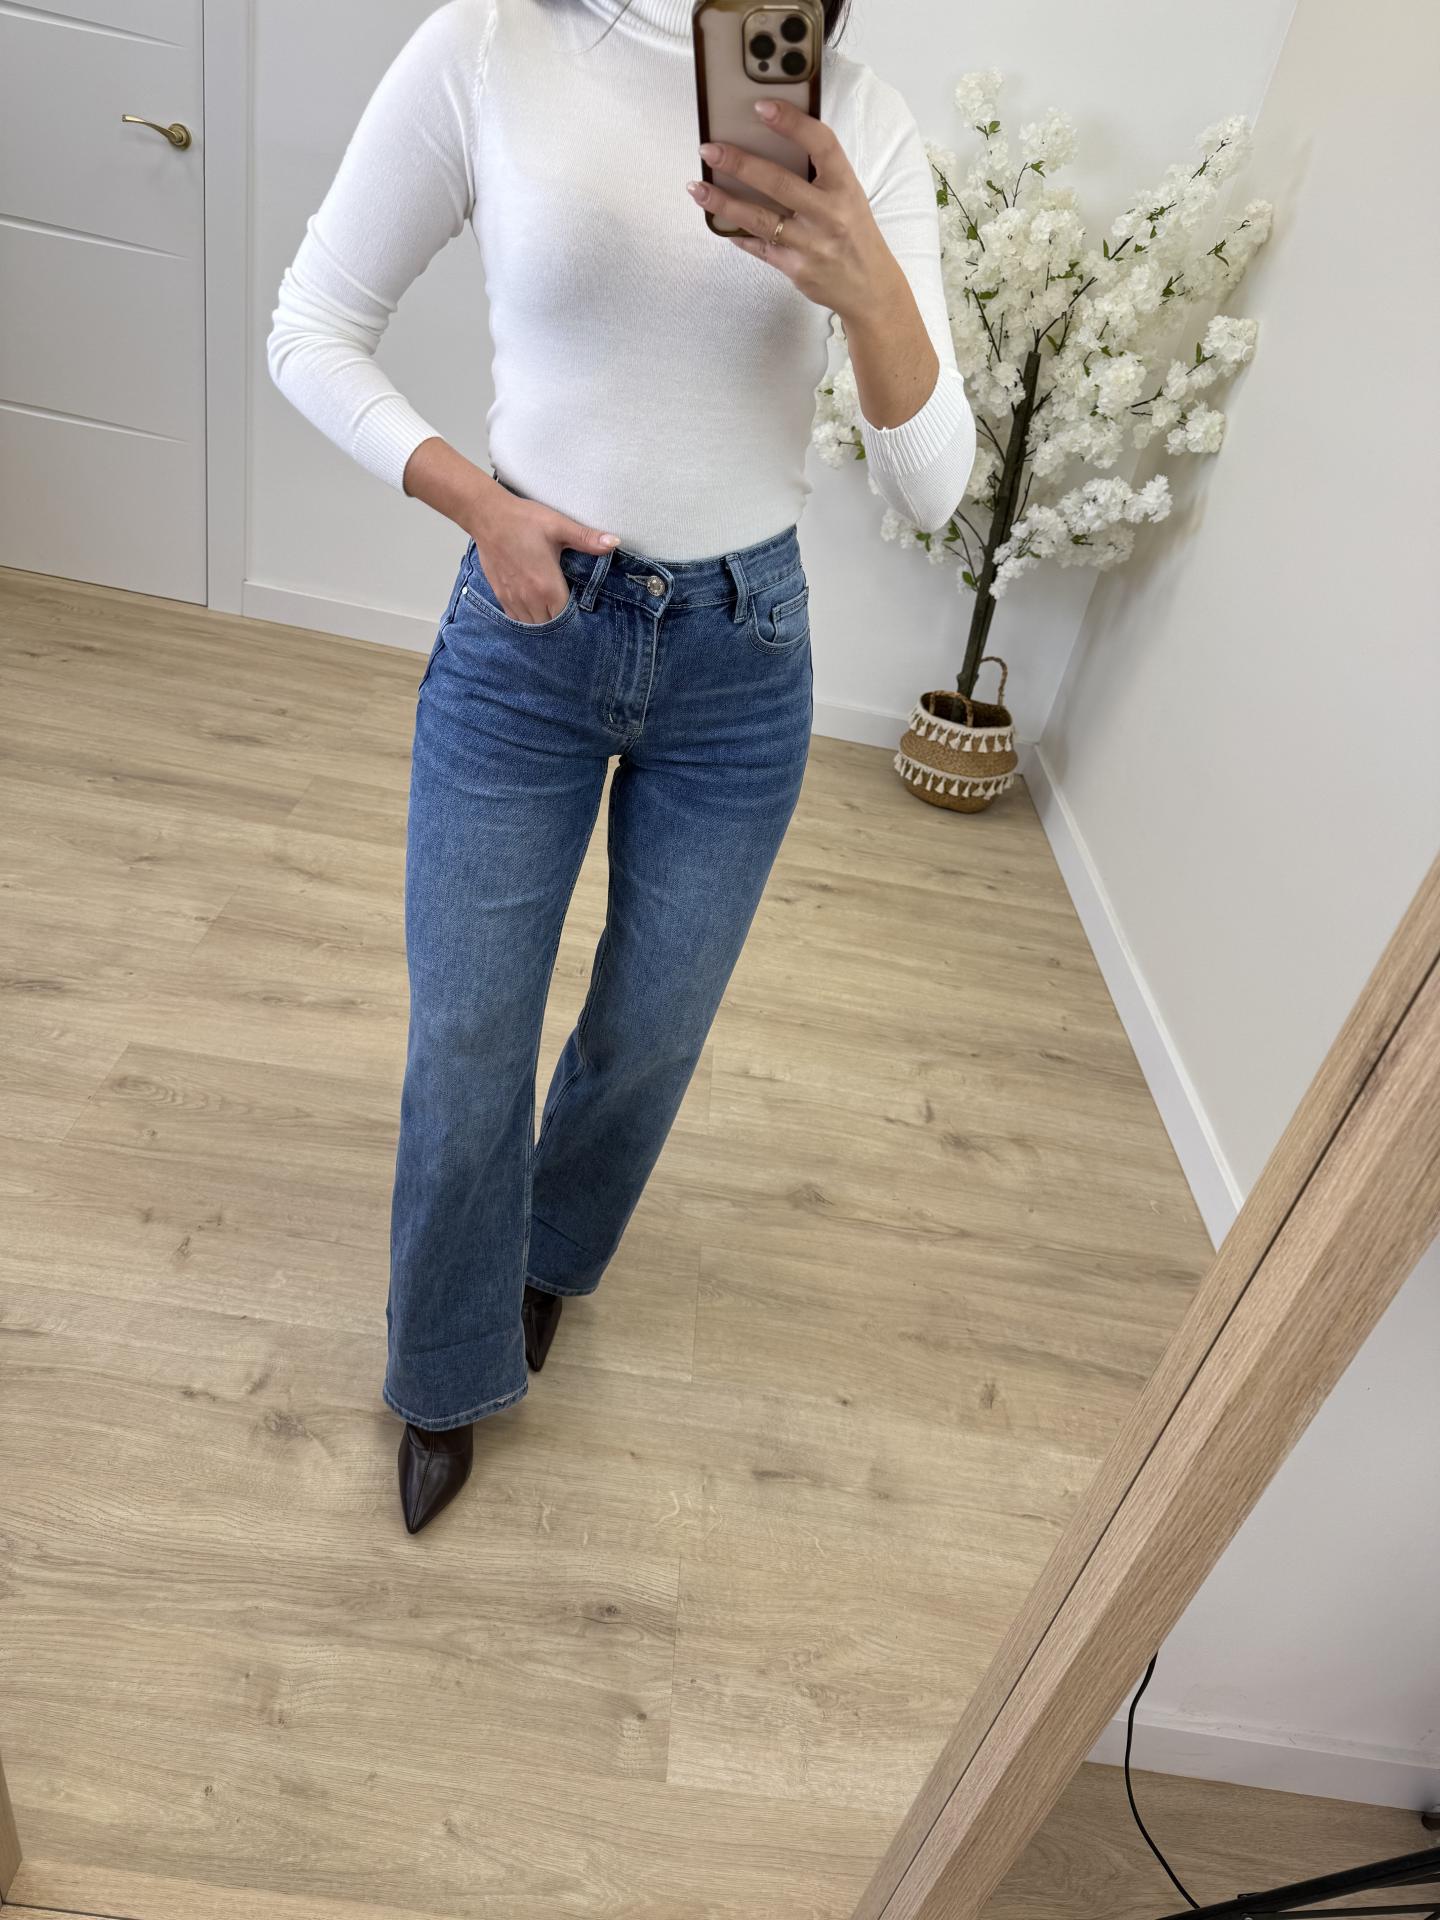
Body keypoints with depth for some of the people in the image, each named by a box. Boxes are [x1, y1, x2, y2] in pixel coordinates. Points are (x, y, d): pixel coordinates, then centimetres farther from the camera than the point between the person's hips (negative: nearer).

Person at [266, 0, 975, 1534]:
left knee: (650, 1035, 16)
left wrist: (868, 285, -28)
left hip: (741, 657, 2)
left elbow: (930, 488, -10)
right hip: (525, 631, -1)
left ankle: (549, 1256, 51)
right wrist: (475, 498, -14)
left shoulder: (861, 124, -3)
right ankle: (448, 1375, 36)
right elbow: (311, 332, 1)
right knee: (465, 1047, 7)